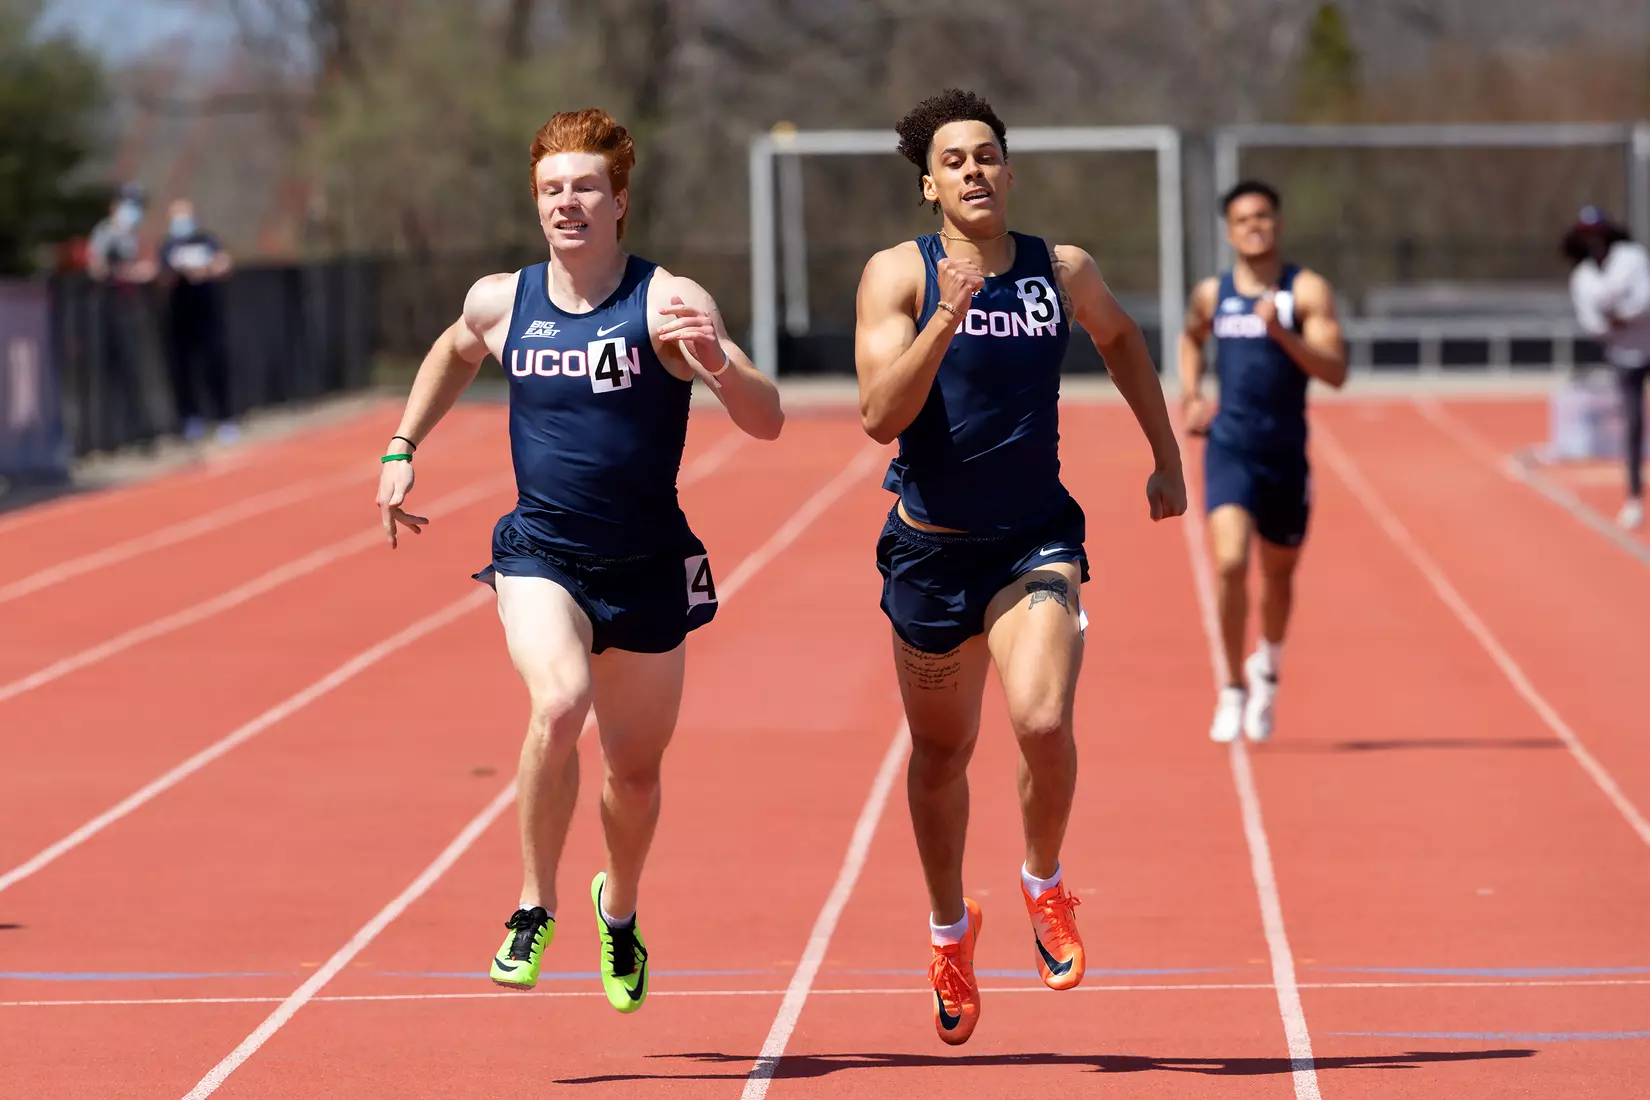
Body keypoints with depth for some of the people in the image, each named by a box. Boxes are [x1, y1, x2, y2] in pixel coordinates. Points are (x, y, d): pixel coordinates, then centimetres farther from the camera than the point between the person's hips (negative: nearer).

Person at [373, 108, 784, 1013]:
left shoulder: (666, 303, -11)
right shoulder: (500, 303, 0)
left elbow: (767, 421, -17)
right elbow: (452, 354, 25)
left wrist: (716, 359, -35)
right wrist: (402, 449, 18)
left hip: (647, 565, 0)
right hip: (540, 554, 0)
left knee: (636, 767, 12)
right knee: (558, 705, -29)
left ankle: (619, 907, 44)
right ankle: (534, 908, -11)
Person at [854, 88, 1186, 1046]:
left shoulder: (1064, 273, -1)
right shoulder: (899, 275, -8)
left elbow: (1122, 340, 23)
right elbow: (881, 417, -19)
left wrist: (1167, 457, 22)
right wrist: (944, 321, -30)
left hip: (1036, 542, 0)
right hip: (932, 547, 0)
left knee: (1044, 723, -23)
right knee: (942, 753, 14)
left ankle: (1046, 885, 6)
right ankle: (951, 931, 38)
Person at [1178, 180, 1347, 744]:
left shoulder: (1307, 291, -5)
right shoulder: (1212, 294, 4)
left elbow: (1335, 372, -14)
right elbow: (1191, 337, 28)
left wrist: (1282, 333, -26)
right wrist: (1190, 394, 12)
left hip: (1286, 454, 0)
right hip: (1229, 449, 0)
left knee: (1278, 571, 16)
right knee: (1230, 562, -20)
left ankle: (1267, 665, 46)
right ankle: (1233, 688, -8)